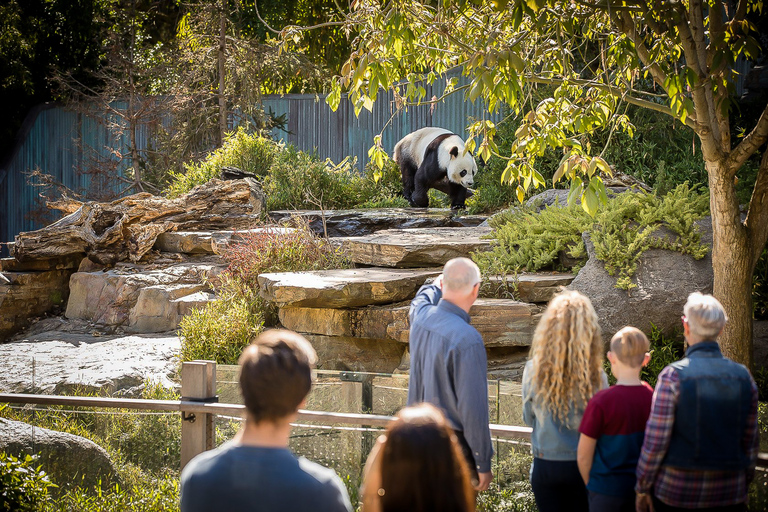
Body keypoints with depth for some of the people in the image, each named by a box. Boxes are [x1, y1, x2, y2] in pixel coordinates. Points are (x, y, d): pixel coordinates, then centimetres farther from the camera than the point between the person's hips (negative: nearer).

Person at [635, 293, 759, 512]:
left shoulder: (673, 375, -12)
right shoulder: (743, 377, 0)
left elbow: (655, 441, -10)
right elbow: (750, 442, 7)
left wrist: (642, 487, 1)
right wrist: (744, 485, 20)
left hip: (676, 491, -3)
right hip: (729, 493, 3)